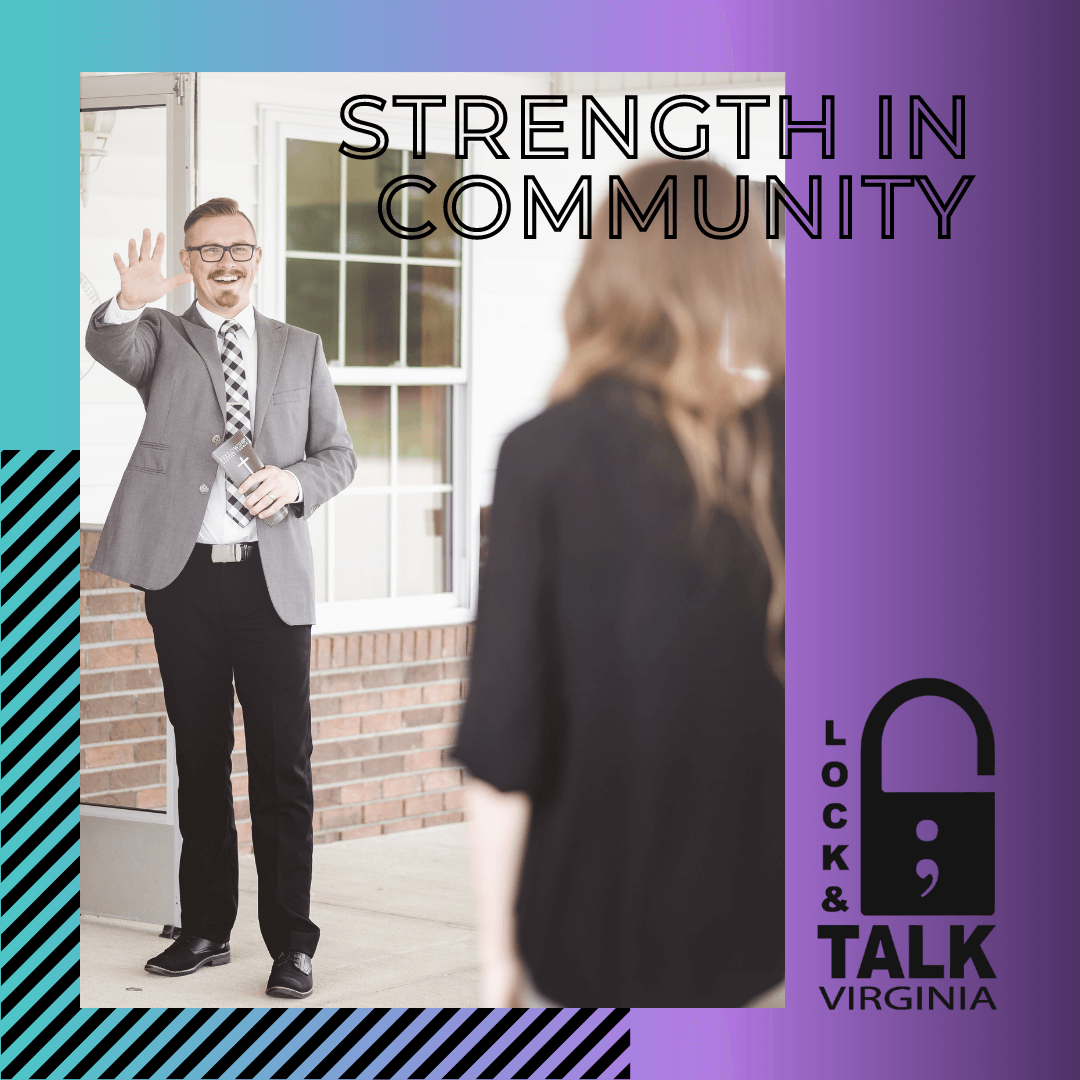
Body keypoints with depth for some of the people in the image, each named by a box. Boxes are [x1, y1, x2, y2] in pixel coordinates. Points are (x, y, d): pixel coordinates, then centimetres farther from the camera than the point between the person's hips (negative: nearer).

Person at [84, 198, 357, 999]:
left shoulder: (300, 349, 13)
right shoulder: (160, 338, 8)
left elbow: (340, 456, 12)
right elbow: (109, 347, -16)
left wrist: (295, 480, -10)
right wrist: (129, 302, -38)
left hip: (272, 578, 0)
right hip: (185, 574, 0)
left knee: (284, 763, -3)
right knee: (200, 755, 9)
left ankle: (291, 942, 3)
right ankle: (206, 927, 19)